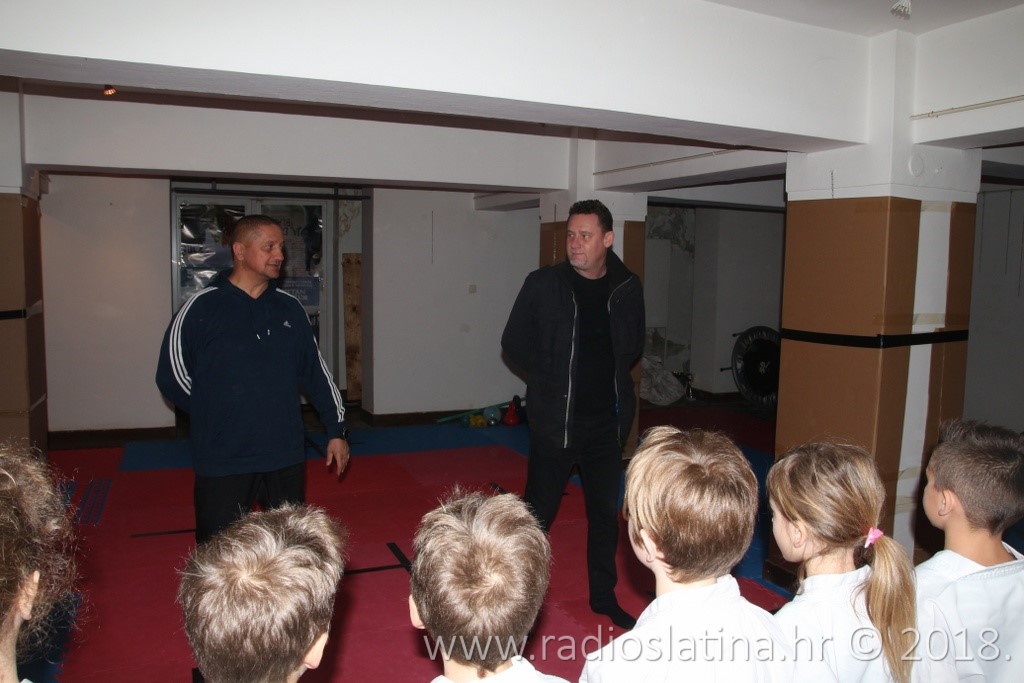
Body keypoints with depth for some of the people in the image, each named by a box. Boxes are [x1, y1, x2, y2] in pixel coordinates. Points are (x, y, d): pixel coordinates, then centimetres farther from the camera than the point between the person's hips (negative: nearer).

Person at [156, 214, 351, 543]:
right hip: (222, 462, -4)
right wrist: (216, 414, 2)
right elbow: (171, 376, -3)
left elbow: (316, 372, 10)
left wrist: (336, 430, 9)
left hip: (286, 457, 4)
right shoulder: (202, 307, -8)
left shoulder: (289, 307, 6)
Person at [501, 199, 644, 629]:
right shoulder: (543, 284, -7)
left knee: (606, 512, 15)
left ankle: (603, 596, 33)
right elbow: (514, 343, 0)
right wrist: (551, 378, -3)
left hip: (607, 421, 4)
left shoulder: (627, 288, 1)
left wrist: (610, 375, 1)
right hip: (555, 420, -3)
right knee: (539, 512, 5)